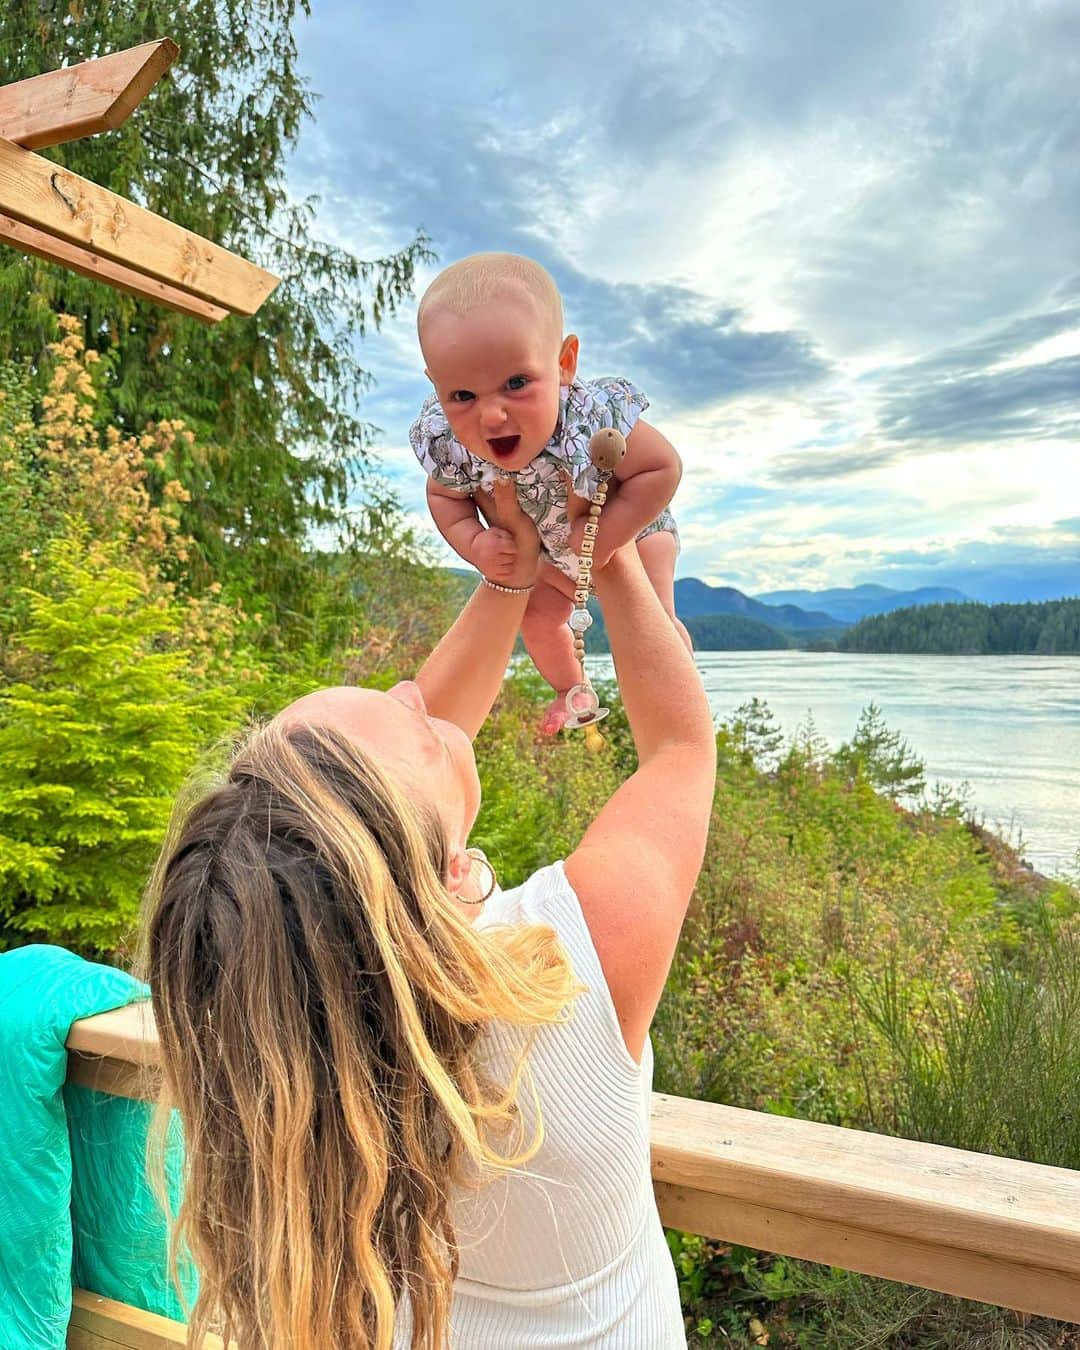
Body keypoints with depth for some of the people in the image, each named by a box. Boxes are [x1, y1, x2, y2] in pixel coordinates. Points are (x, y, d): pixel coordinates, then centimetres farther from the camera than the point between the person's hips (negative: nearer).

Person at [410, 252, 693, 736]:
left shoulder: (596, 418, -48)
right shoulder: (446, 443, -34)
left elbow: (662, 469, -35)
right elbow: (444, 494, -11)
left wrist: (604, 536, -37)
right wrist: (475, 543, -29)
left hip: (629, 528, -3)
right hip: (547, 550, 4)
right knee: (538, 618, 14)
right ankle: (571, 690, 47)